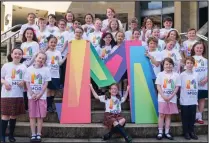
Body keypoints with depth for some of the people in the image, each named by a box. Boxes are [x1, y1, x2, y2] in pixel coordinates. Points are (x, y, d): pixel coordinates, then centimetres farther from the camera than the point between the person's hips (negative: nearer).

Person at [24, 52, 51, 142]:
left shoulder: (46, 70, 1)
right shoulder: (29, 69, 3)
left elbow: (46, 84, -1)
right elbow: (27, 83, 2)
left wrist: (39, 94, -10)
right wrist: (32, 94, -9)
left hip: (42, 96, -1)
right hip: (31, 96, 1)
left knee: (40, 116, 1)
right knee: (32, 116, 3)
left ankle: (39, 134, 10)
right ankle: (33, 134, 10)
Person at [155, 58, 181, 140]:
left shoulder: (176, 75, 2)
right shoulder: (160, 74, -1)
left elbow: (177, 87, 0)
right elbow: (158, 87, -4)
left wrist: (171, 96, -11)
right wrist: (163, 96, -15)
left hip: (172, 99, 2)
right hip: (162, 98, -2)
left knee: (168, 115, 8)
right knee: (161, 115, 1)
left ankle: (167, 132, 15)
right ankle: (160, 132, 8)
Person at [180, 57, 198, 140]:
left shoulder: (196, 75, 5)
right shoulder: (182, 75, -8)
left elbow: (196, 88, 11)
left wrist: (196, 99, 11)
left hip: (193, 101, 4)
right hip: (184, 101, -4)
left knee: (192, 117, 11)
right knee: (185, 117, 6)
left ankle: (192, 132, 24)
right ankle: (186, 132, 17)